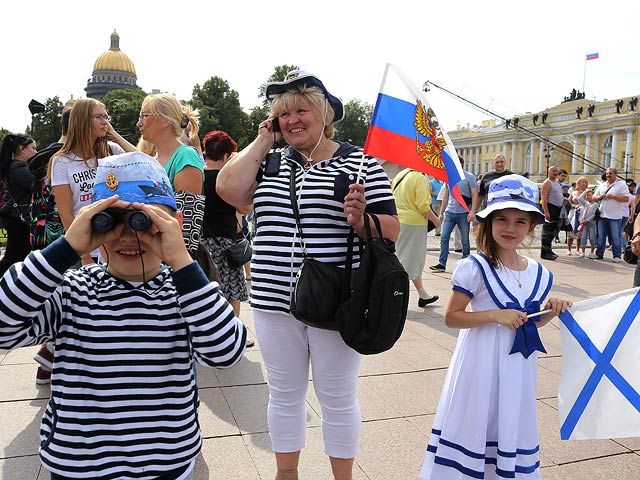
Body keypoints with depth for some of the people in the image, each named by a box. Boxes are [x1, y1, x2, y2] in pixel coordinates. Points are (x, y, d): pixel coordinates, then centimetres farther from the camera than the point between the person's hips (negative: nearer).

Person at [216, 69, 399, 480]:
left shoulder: (361, 164, -3)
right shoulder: (269, 161, 9)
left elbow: (391, 231, -4)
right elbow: (228, 190, -8)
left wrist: (360, 220, -24)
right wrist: (262, 140, -1)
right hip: (275, 302, 4)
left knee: (338, 398, 12)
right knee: (284, 395, 18)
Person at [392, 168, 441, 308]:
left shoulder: (400, 175, 11)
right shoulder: (420, 178, -14)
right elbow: (423, 206, -18)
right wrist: (436, 220, -6)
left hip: (398, 221, 9)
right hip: (414, 223, -9)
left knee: (416, 260, 18)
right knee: (409, 260, 0)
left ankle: (422, 294, 28)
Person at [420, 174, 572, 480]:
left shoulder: (539, 273, 3)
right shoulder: (475, 267, -15)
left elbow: (531, 322, 15)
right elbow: (451, 317, -14)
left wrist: (551, 311, -4)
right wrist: (496, 315, -22)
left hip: (517, 364, 5)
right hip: (482, 362, -5)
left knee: (511, 425, 16)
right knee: (475, 421, 5)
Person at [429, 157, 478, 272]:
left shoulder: (469, 177, -4)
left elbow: (475, 195, -7)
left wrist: (472, 212, -17)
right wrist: (441, 212, 15)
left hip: (463, 213, -5)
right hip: (449, 212, 5)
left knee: (465, 240, 5)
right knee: (444, 238, -1)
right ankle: (442, 263, 3)